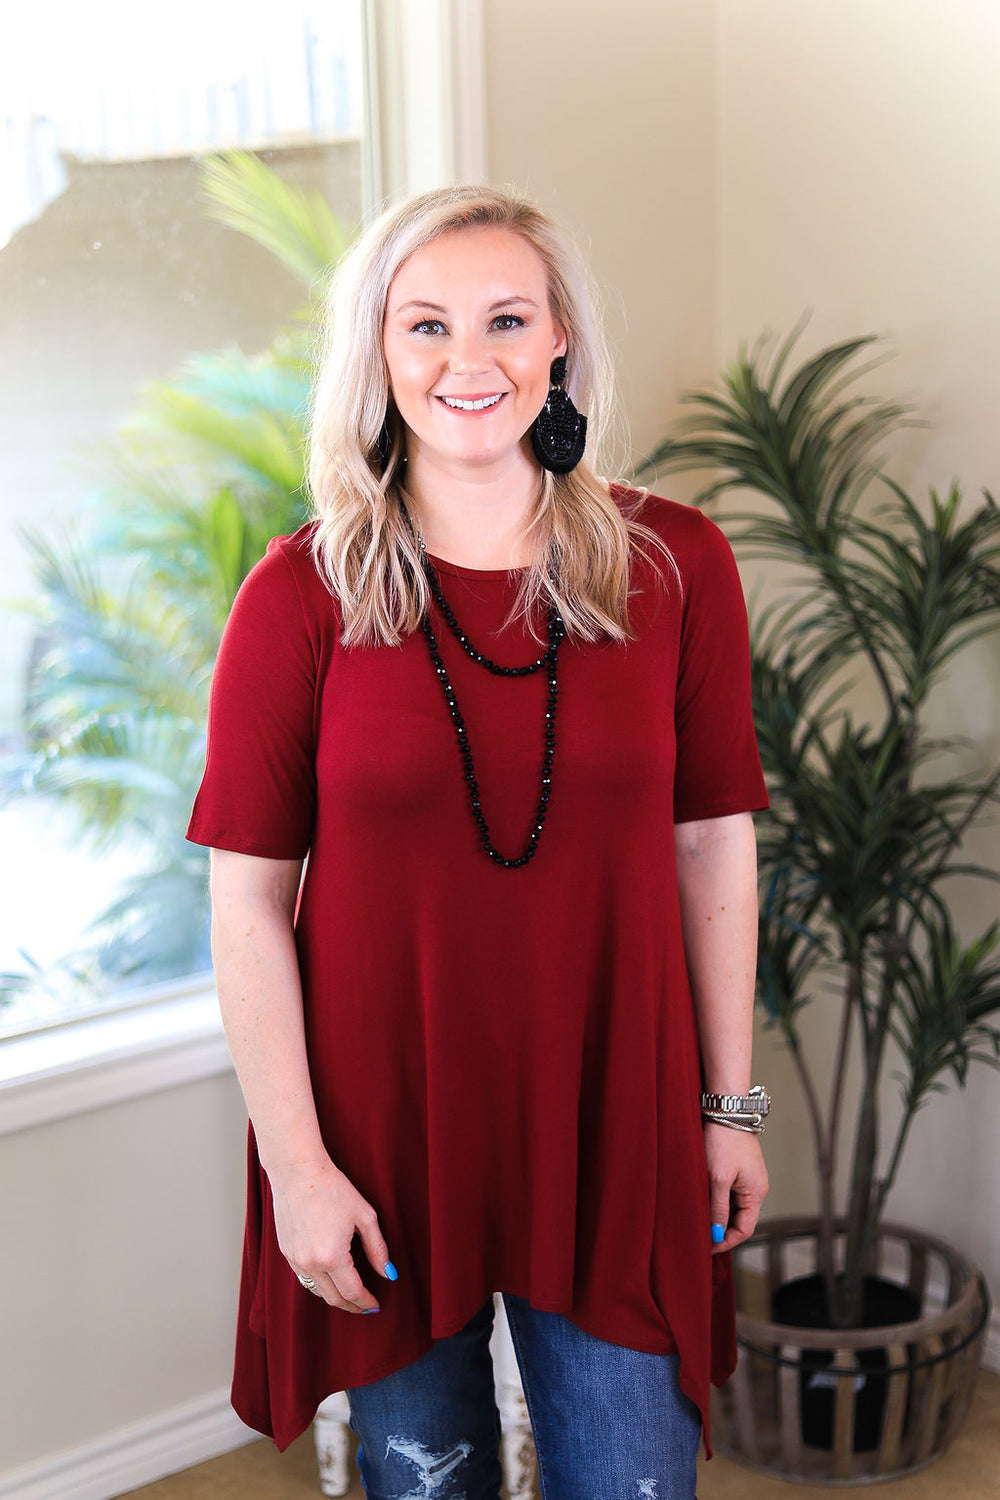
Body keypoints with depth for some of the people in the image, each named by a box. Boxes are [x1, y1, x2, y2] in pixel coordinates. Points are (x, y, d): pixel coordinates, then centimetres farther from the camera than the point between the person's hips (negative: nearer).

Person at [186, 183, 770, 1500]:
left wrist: (730, 1105, 3)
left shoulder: (675, 566, -3)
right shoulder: (303, 595, -8)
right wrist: (294, 1164, -9)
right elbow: (249, 900, -7)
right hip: (385, 1137, 0)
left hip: (613, 1122, 1)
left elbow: (713, 845, 1)